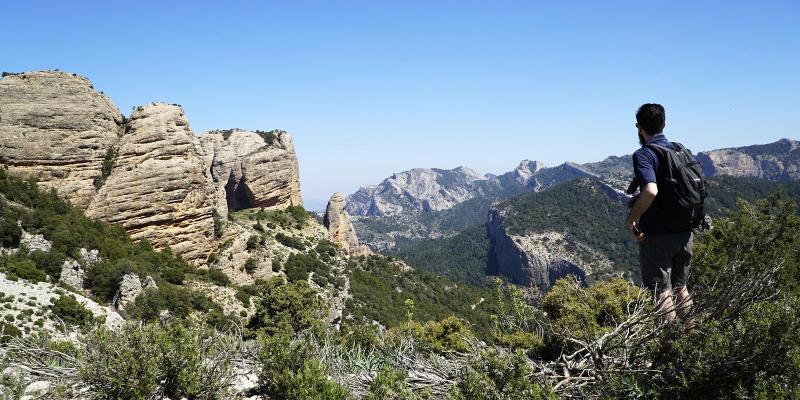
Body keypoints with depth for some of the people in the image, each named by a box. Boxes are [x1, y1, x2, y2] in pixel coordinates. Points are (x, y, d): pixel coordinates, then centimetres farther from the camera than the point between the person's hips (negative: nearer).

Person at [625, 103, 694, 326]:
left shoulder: (644, 155, -15)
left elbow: (651, 191, -32)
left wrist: (631, 219, -18)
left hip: (657, 235, -7)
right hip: (684, 233, 7)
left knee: (661, 292, 3)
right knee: (680, 287, 21)